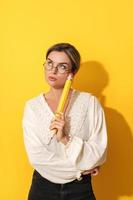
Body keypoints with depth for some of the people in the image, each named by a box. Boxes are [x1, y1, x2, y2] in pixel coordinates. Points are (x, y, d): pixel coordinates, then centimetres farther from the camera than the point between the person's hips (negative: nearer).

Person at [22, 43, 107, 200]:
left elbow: (99, 153, -12)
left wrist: (66, 139, -25)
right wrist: (80, 166, -12)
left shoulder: (90, 102, -9)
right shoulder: (32, 106, -6)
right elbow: (36, 156, -11)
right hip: (42, 187, 1)